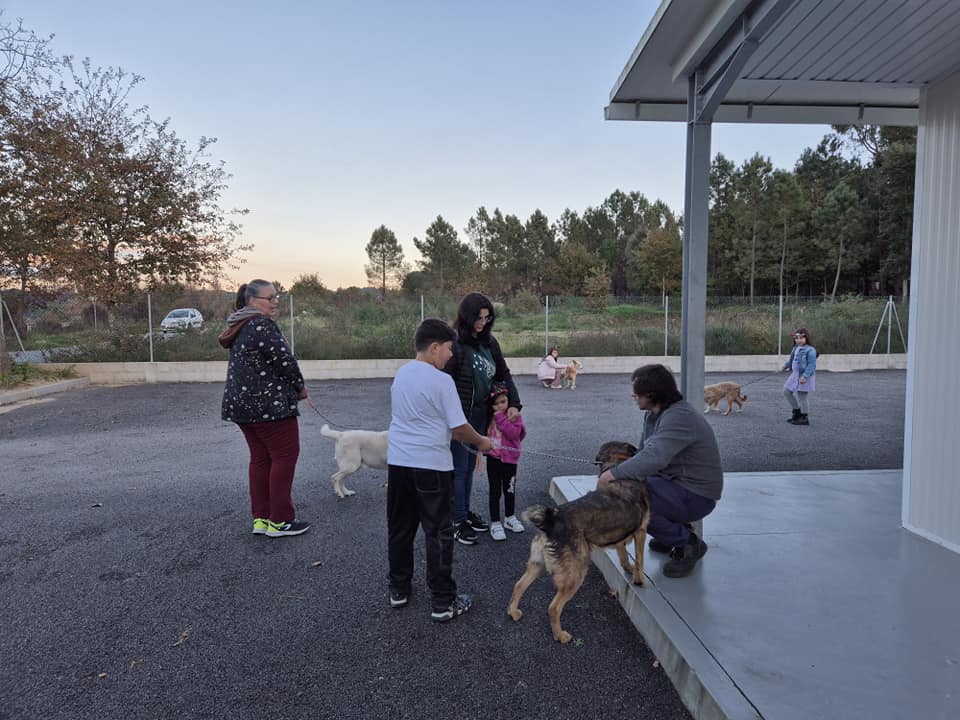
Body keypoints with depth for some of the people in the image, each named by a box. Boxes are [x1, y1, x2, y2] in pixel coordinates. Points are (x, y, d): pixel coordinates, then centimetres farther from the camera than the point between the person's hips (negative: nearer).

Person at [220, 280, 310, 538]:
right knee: (284, 457, -1)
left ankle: (261, 519, 17)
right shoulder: (262, 324, -15)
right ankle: (279, 521, 2)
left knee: (260, 459, 14)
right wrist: (300, 386, -1)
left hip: (241, 403, 10)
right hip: (269, 405, -10)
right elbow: (283, 360, -18)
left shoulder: (239, 327, 16)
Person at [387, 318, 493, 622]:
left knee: (400, 529, 17)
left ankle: (398, 590, 30)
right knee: (438, 533, 3)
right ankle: (444, 602, 10)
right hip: (431, 465, -7)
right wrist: (481, 441, 6)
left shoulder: (400, 375, 9)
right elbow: (459, 428, -13)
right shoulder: (441, 380, -14)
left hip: (398, 462, 7)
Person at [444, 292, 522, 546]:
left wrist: (514, 403, 4)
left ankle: (465, 511, 34)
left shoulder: (489, 342, 7)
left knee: (470, 467, 19)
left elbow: (503, 373, 15)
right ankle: (458, 521, 16)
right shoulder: (455, 343, -16)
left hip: (481, 417, 7)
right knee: (459, 469, 3)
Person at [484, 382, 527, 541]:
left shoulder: (515, 416, -8)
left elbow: (514, 433, -24)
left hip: (509, 459, -1)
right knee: (495, 491, 4)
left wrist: (500, 417, -25)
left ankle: (510, 518, 32)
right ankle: (495, 523, 11)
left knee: (510, 490, 13)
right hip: (493, 458, 1)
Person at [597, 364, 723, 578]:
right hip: (673, 482, 10)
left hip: (695, 496, -10)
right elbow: (643, 452, 8)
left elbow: (654, 457, -38)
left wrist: (614, 474, -29)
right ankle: (674, 530, 15)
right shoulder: (653, 416, 7)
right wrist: (616, 473, -9)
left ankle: (687, 543, -5)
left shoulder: (679, 416, -25)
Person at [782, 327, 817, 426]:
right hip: (795, 375, 9)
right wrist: (786, 365, 12)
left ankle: (805, 418, 12)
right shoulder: (795, 348, 10)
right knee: (787, 392, 15)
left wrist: (805, 376, -29)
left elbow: (811, 365, -22)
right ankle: (797, 411, 27)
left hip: (804, 377, -9)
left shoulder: (810, 350, -17)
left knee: (802, 397, -2)